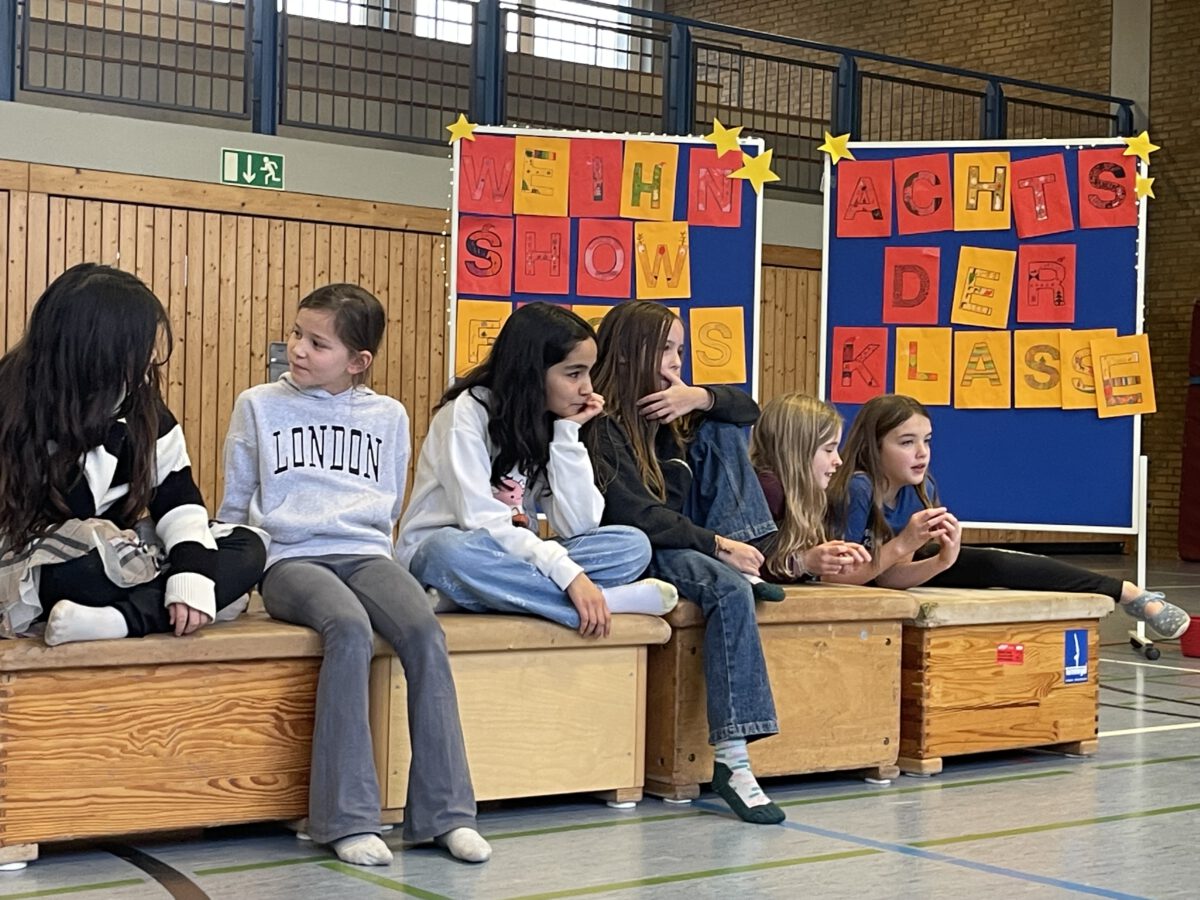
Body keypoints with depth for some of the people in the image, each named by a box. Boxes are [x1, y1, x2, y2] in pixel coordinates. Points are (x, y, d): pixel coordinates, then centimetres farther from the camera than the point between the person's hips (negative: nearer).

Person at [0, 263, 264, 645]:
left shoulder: (140, 404, -2)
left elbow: (176, 493, -2)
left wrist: (192, 574, -20)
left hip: (117, 550, 6)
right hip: (42, 569, -6)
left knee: (247, 548, -13)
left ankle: (115, 619, -29)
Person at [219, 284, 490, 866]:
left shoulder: (388, 416, 16)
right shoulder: (259, 406, 11)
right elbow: (235, 506, 16)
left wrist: (377, 548, 12)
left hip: (365, 553, 3)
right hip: (291, 557, -2)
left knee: (425, 631, -28)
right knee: (350, 629, -35)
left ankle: (445, 812, -23)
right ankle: (348, 818, -31)